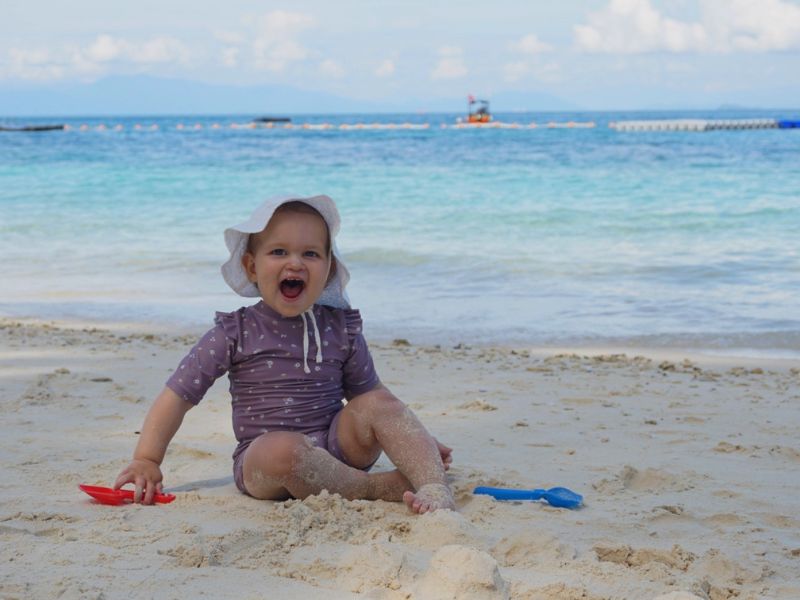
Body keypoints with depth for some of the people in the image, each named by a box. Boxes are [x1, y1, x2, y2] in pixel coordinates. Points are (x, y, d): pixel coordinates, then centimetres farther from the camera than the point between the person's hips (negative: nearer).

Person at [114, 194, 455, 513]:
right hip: (262, 463, -3)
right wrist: (147, 461, -4)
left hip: (336, 448, 3)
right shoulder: (235, 333, -1)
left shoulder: (341, 329, 8)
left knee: (379, 404, -21)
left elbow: (368, 391, 20)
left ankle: (433, 485, -34)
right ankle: (381, 488, -26)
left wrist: (415, 440, 11)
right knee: (284, 448, -37)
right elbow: (177, 396, 2)